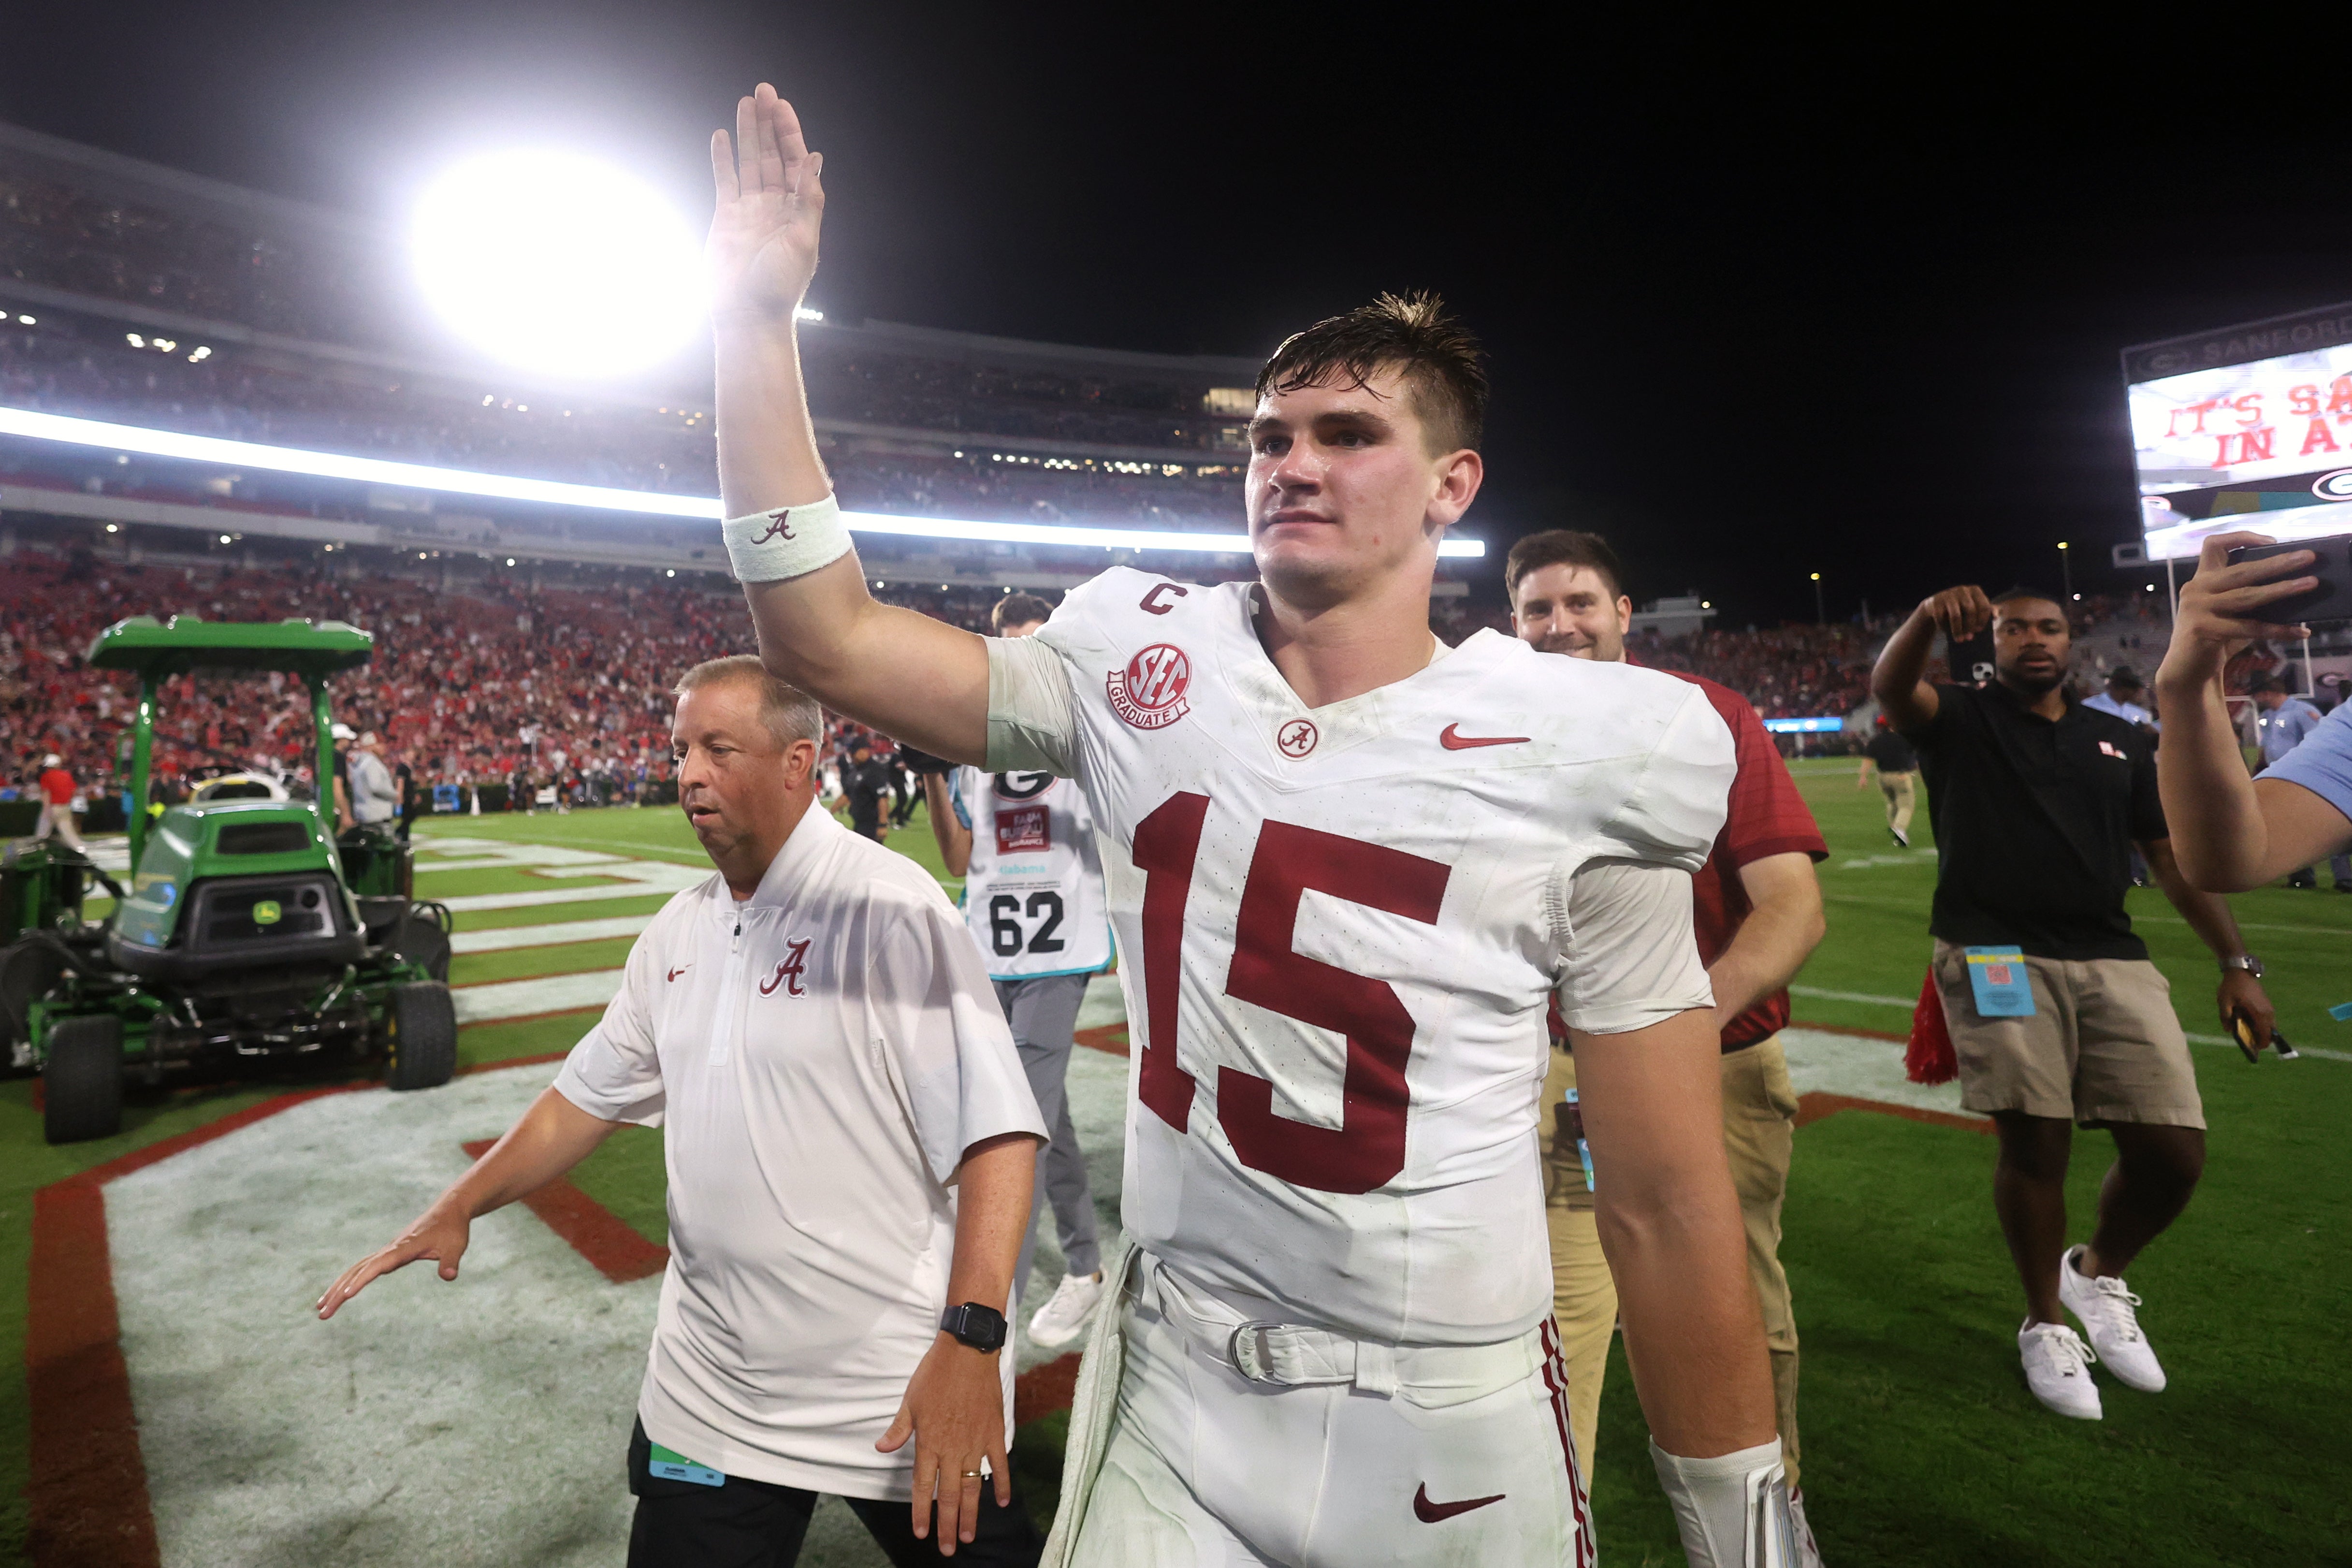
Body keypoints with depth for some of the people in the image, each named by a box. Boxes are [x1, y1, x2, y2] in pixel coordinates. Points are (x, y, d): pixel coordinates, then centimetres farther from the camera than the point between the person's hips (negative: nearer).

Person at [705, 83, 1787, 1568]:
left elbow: (1668, 1204, -8)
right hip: (1175, 1386, 2)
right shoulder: (1141, 670, -5)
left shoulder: (1579, 757, -13)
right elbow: (829, 637, -1)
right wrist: (758, 323, -6)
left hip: (1454, 1432, -1)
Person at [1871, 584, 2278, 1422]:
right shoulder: (1960, 721, 6)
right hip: (1999, 961, -4)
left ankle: (2100, 1275, 29)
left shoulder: (2124, 743, 19)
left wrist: (2237, 962, 10)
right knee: (2034, 1146, -3)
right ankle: (2045, 1326, 20)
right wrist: (1928, 619, -36)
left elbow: (2176, 858, 17)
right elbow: (1890, 687, -16)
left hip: (2114, 963, 4)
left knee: (2173, 1154, -2)